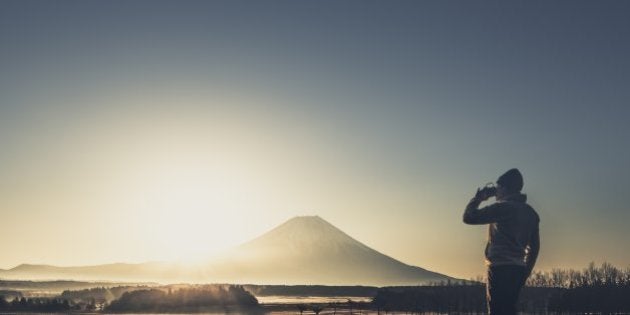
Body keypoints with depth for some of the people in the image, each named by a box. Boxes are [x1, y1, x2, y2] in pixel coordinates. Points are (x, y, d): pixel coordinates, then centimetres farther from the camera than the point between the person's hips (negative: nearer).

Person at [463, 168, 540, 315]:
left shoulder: (502, 207, -11)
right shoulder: (530, 212, 14)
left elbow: (468, 217, -10)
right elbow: (534, 246, 17)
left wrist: (478, 198, 4)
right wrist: (526, 269, 23)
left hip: (500, 268, -8)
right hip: (518, 269, 8)